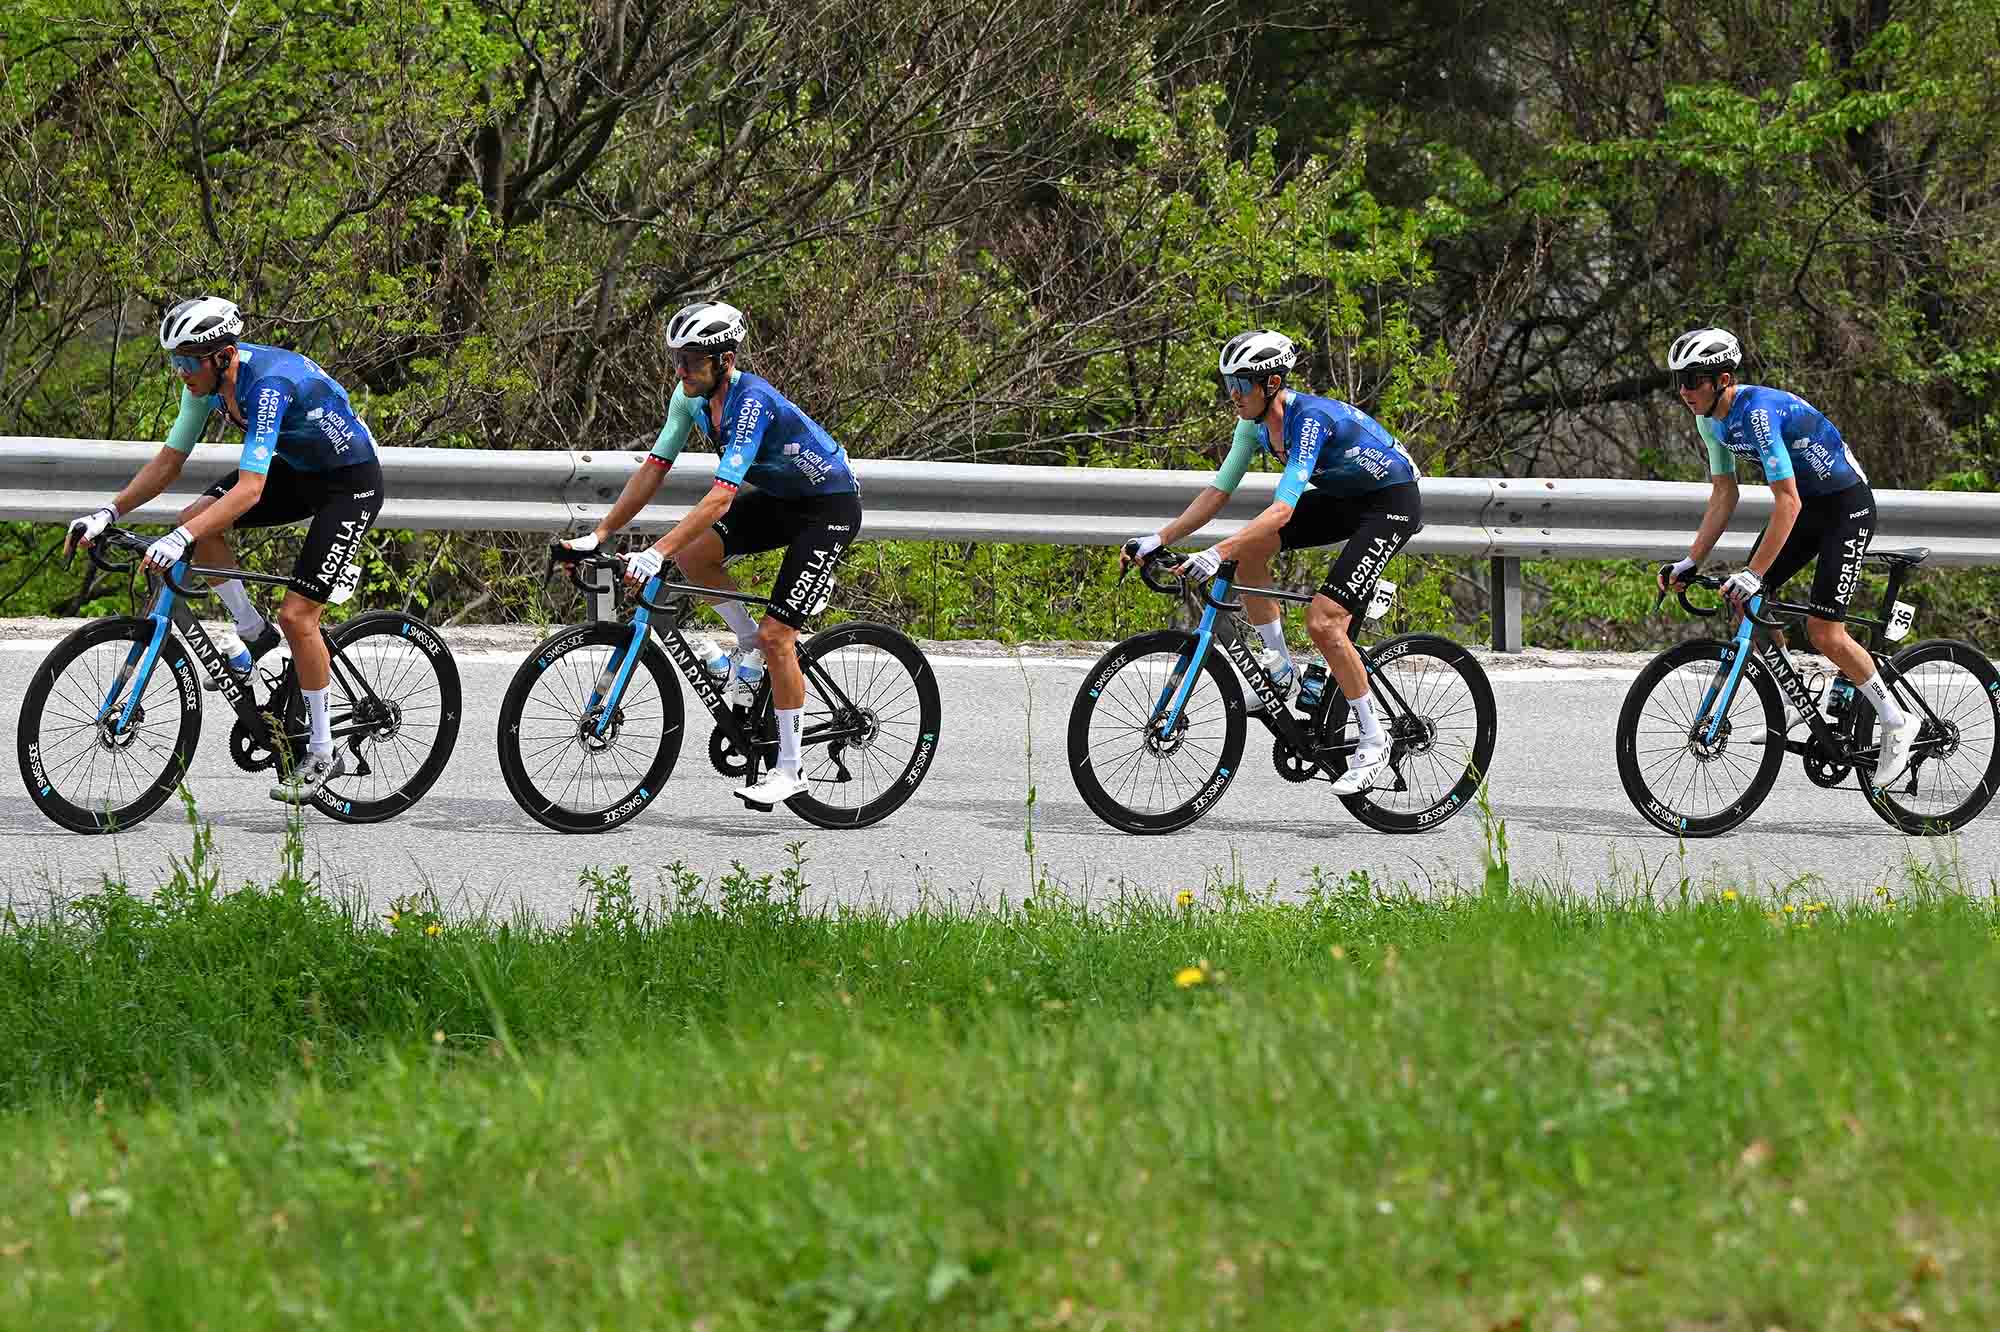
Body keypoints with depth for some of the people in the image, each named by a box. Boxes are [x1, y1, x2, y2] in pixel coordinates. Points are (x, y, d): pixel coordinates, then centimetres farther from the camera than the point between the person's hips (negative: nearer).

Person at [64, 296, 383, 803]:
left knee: (297, 615, -14)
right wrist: (108, 513, -15)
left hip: (351, 481, -8)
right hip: (297, 469, 8)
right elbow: (168, 462, -3)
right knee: (196, 519, -12)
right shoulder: (207, 379, -11)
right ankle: (255, 636, 5)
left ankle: (322, 753, 0)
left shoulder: (268, 384, -35)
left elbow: (249, 490, -41)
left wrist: (180, 541, -50)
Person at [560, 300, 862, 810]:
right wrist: (600, 534, -12)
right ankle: (750, 647, 7)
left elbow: (721, 496, -40)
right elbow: (653, 470, -5)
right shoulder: (692, 396, -9)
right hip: (777, 498, 8)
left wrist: (656, 553, -48)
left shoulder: (752, 402, -33)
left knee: (775, 635, -14)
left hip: (829, 506, -8)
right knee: (693, 553, -16)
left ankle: (789, 771, -2)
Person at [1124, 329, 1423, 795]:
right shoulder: (1256, 422, -6)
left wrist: (1217, 554, -48)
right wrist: (1159, 540, -11)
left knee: (1324, 622, -19)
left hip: (1391, 501, -8)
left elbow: (1282, 510, -40)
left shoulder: (1310, 419, -31)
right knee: (1248, 548, -9)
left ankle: (1373, 742, -5)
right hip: (1342, 498, 8)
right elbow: (1218, 492, -1)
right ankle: (1279, 669, 3)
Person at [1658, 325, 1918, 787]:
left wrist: (1752, 574, -35)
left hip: (1846, 506, -9)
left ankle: (1898, 724, 1)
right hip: (1806, 504, 9)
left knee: (1824, 632, -14)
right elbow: (1723, 496, 6)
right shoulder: (1711, 421, -2)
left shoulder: (1759, 412, -30)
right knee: (1746, 604, -1)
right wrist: (1691, 562, -2)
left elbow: (1787, 503, -33)